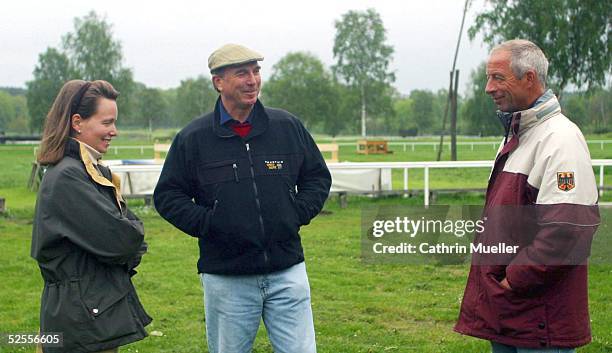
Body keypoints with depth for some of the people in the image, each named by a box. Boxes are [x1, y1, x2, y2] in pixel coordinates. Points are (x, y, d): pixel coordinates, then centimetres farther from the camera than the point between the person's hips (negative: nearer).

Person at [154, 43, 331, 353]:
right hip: (226, 278, -1)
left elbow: (318, 177, 16)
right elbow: (167, 195, 5)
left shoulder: (288, 126, 6)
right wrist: (206, 223, -8)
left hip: (287, 272, 1)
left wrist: (299, 213, 0)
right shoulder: (192, 138, 0)